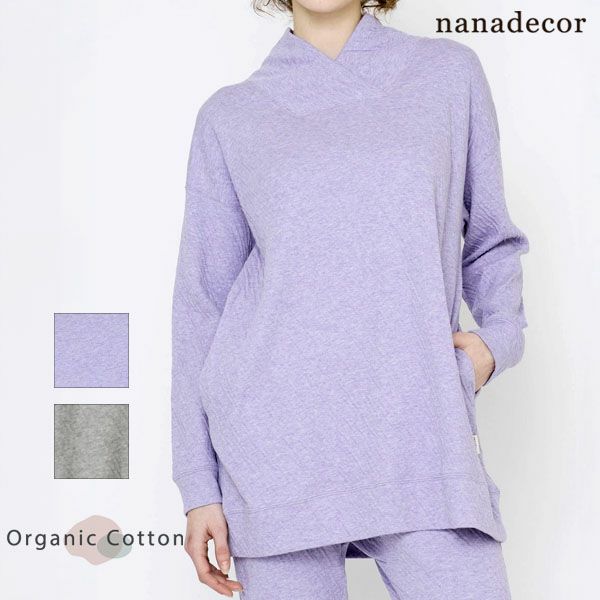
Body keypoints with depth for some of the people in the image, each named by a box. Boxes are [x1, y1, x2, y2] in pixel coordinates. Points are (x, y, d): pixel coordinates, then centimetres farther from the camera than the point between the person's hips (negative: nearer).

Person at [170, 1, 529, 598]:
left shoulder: (450, 72, 10)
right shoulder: (230, 116, 8)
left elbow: (489, 240, 19)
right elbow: (201, 302, 8)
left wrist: (498, 337, -1)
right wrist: (199, 486, 4)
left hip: (421, 433, 1)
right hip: (275, 437, 0)